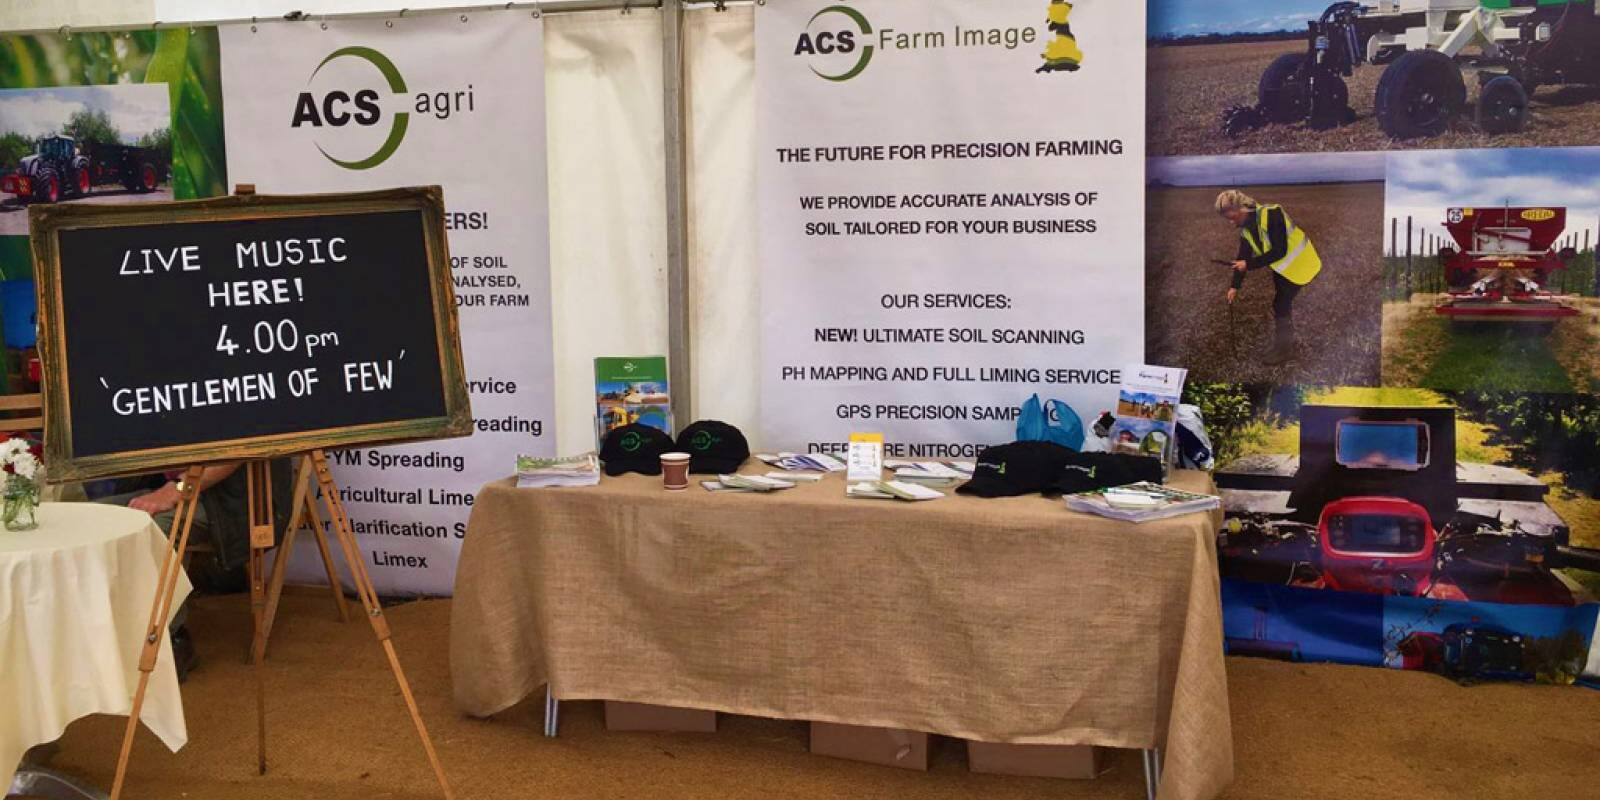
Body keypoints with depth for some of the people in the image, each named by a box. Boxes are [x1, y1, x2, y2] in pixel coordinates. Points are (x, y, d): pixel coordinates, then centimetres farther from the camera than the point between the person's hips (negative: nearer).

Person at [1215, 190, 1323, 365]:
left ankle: (1283, 350, 11)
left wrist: (1249, 264, -29)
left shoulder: (1271, 215, -32)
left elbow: (1279, 251, -32)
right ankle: (1284, 344, 32)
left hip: (1298, 264, -8)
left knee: (1281, 305, -4)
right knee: (1282, 304, 16)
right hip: (1281, 267, 8)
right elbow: (1243, 257, 3)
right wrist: (1235, 286, -1)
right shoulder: (1245, 228, -5)